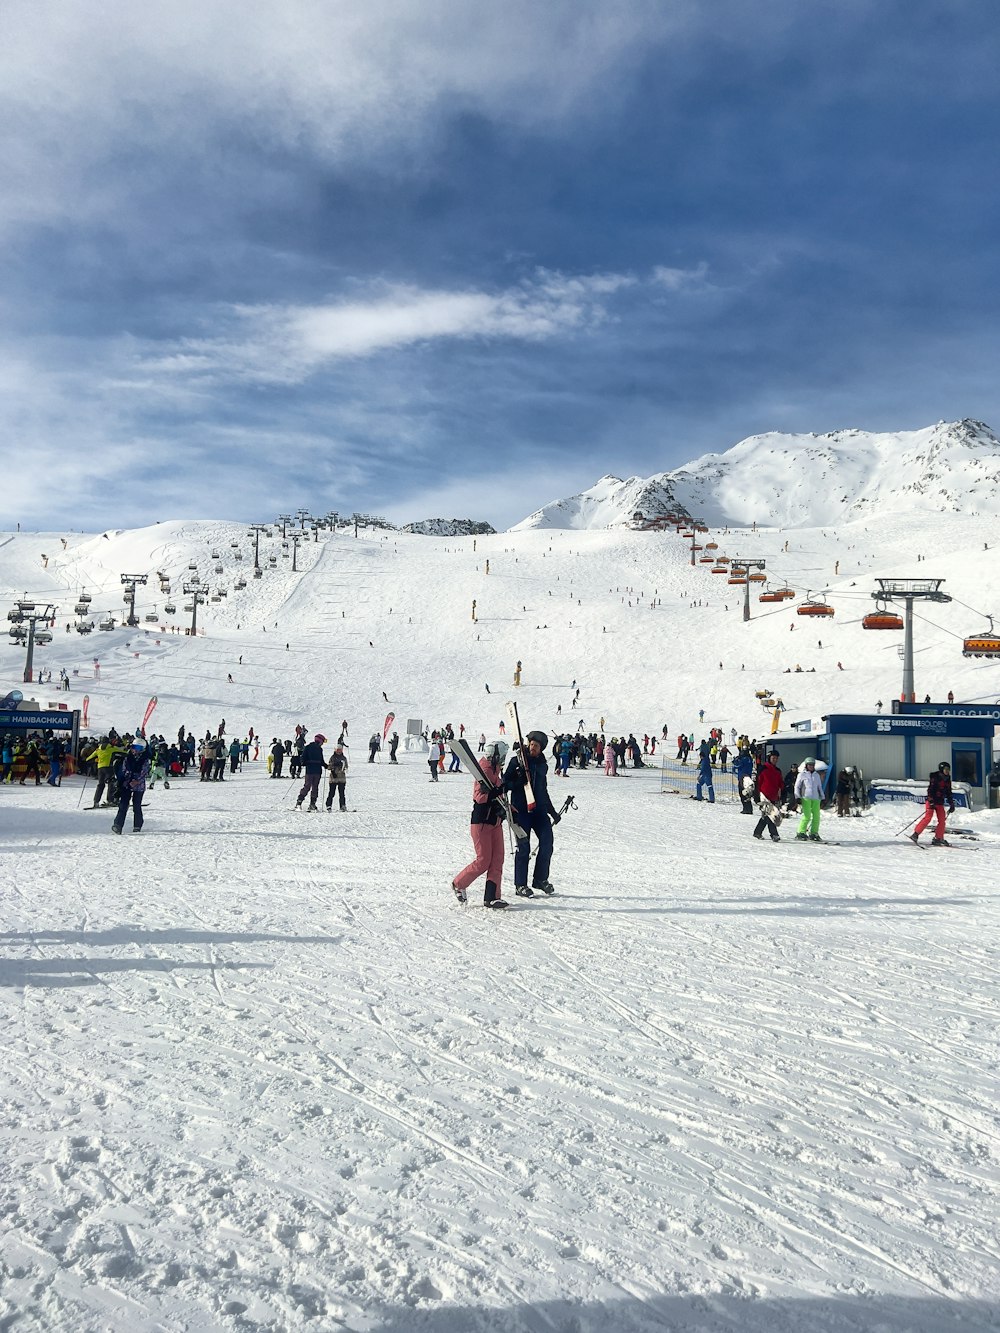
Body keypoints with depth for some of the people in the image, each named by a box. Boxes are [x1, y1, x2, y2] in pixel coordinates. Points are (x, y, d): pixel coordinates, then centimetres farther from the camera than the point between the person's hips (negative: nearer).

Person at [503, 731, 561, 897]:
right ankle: (520, 885, 5)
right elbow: (505, 783, -3)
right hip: (521, 809, -5)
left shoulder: (542, 766, 16)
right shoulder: (517, 761, 1)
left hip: (539, 809, 5)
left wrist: (553, 811, 26)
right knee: (523, 847, -5)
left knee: (547, 842, -5)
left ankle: (541, 879, 12)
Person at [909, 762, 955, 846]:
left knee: (942, 820, 1)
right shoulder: (935, 777, -7)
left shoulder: (947, 780, 14)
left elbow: (949, 793, 22)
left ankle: (938, 838, 8)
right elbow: (930, 789, -14)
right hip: (931, 801, -7)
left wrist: (952, 804, 18)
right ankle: (915, 834, -15)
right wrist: (931, 801, -24)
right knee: (928, 817, -17)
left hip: (940, 803, 7)